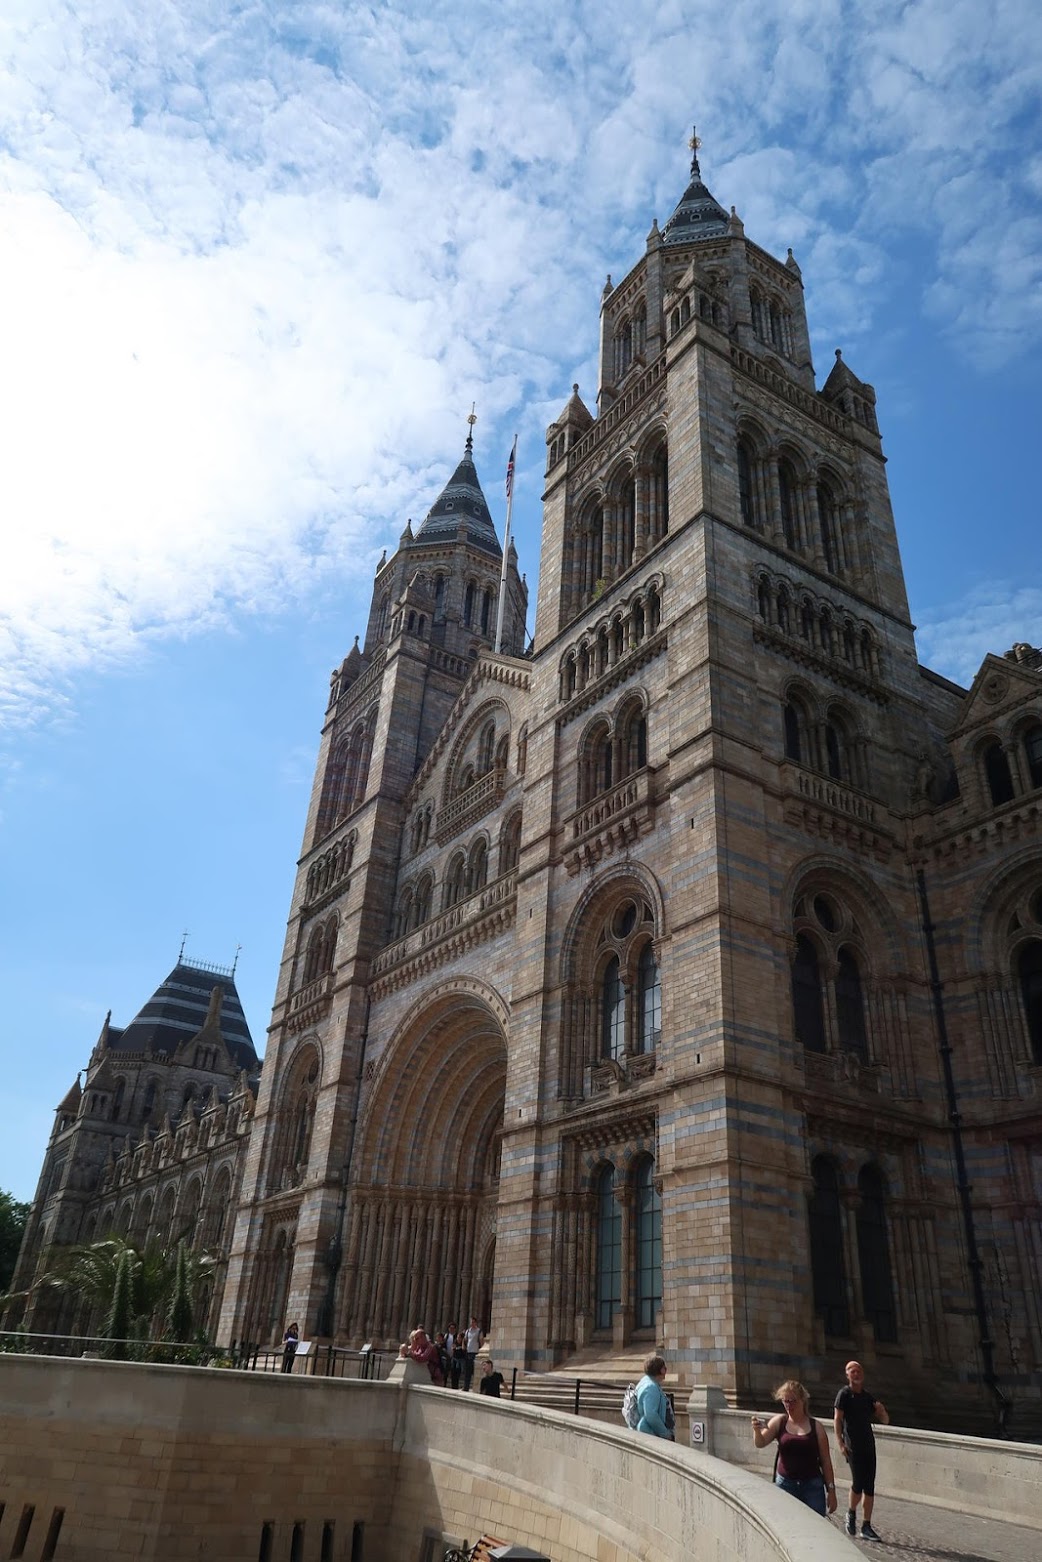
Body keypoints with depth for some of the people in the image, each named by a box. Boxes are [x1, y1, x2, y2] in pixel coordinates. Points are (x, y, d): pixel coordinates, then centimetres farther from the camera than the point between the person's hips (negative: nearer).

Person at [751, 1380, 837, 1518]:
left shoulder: (816, 1427, -1)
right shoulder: (779, 1422, 0)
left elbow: (825, 1461, 3)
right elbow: (760, 1443, -9)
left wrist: (831, 1489, 0)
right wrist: (757, 1430, -30)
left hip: (812, 1486, -1)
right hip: (784, 1484, 1)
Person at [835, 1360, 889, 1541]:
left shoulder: (869, 1397, 13)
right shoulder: (844, 1394, -2)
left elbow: (885, 1421, 16)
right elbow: (837, 1419, -8)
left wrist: (881, 1410, -6)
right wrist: (840, 1443, -17)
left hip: (869, 1445, 5)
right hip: (852, 1446, -5)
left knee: (870, 1487, 3)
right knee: (858, 1482, -13)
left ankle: (866, 1527, 11)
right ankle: (851, 1513, 12)